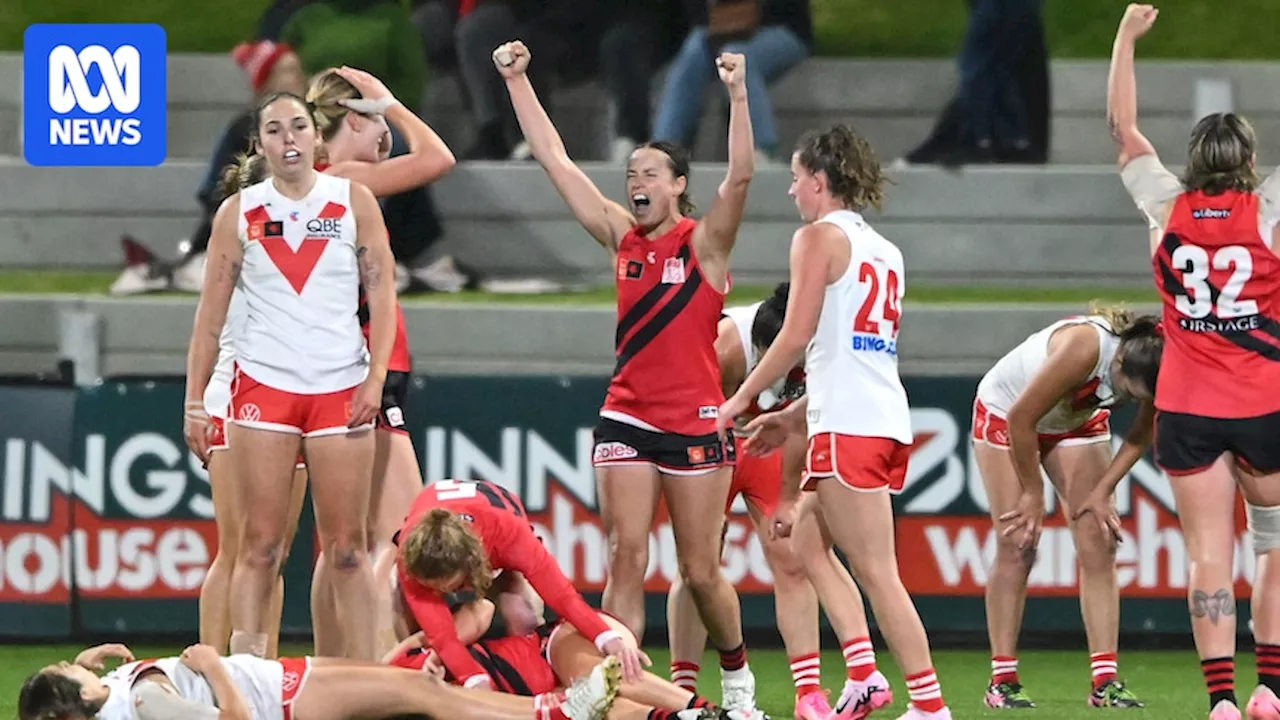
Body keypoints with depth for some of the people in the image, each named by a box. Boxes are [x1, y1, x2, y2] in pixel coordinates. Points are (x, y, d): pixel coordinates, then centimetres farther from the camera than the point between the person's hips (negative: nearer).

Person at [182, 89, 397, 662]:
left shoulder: (354, 201, 6)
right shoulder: (239, 212, 6)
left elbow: (383, 294, 5)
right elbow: (211, 314, 8)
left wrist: (375, 378, -6)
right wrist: (195, 404, 3)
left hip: (341, 389, 0)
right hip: (264, 386, 0)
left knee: (347, 546, 1)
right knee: (260, 545, -3)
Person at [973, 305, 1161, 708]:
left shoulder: (1152, 366, -26)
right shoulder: (1084, 347, -41)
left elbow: (1142, 436, -6)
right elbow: (1021, 418, -30)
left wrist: (1101, 492, -14)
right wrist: (1033, 494, -19)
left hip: (1077, 420, 5)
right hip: (1006, 414, -5)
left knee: (1098, 545, -7)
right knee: (1016, 547, -10)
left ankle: (1105, 679, -9)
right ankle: (1002, 680, -5)